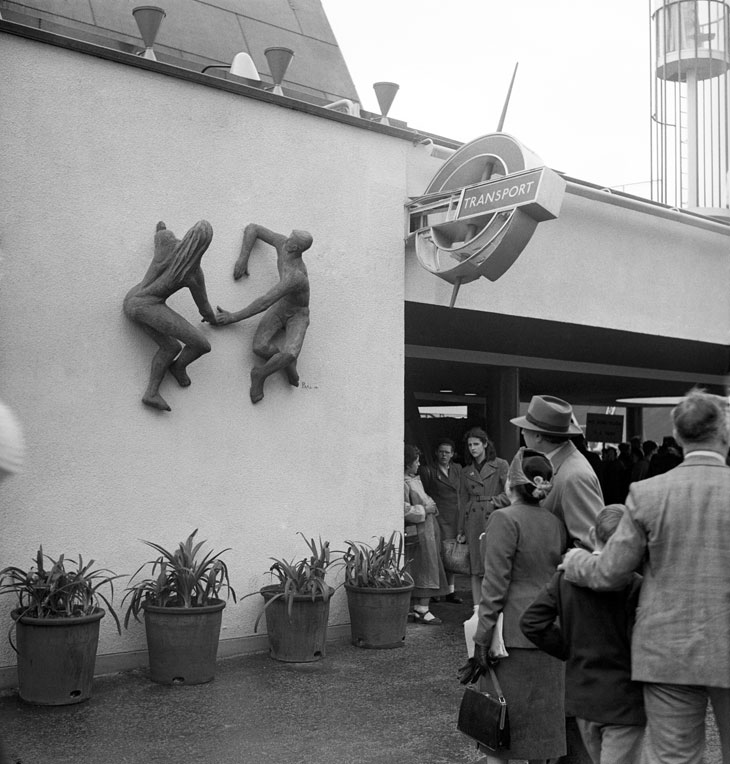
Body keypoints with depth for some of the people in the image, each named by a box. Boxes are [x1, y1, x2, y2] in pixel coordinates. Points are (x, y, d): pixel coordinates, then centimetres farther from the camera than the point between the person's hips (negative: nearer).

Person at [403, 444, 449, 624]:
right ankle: (422, 610, -2)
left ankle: (418, 609, 14)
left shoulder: (416, 480, 16)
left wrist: (432, 506, 11)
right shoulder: (403, 484, -16)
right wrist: (425, 510, -13)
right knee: (426, 570, -7)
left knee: (427, 572, 10)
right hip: (418, 533, -10)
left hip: (429, 530, 10)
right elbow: (405, 511, -22)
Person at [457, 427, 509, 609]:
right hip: (473, 522, 4)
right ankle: (477, 611, 8)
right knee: (475, 568, 3)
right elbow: (463, 501, 15)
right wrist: (461, 530, 13)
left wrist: (494, 501, -9)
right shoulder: (466, 472, 14)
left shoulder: (500, 465, 2)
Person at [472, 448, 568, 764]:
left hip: (513, 631, -6)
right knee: (540, 711, 15)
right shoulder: (556, 523, 7)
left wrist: (483, 634, -13)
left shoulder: (505, 519, -13)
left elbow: (496, 583, -16)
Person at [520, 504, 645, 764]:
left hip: (582, 697, 6)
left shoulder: (565, 578, -1)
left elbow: (531, 622, -2)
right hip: (624, 701, -6)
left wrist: (569, 650, 6)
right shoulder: (634, 586, -17)